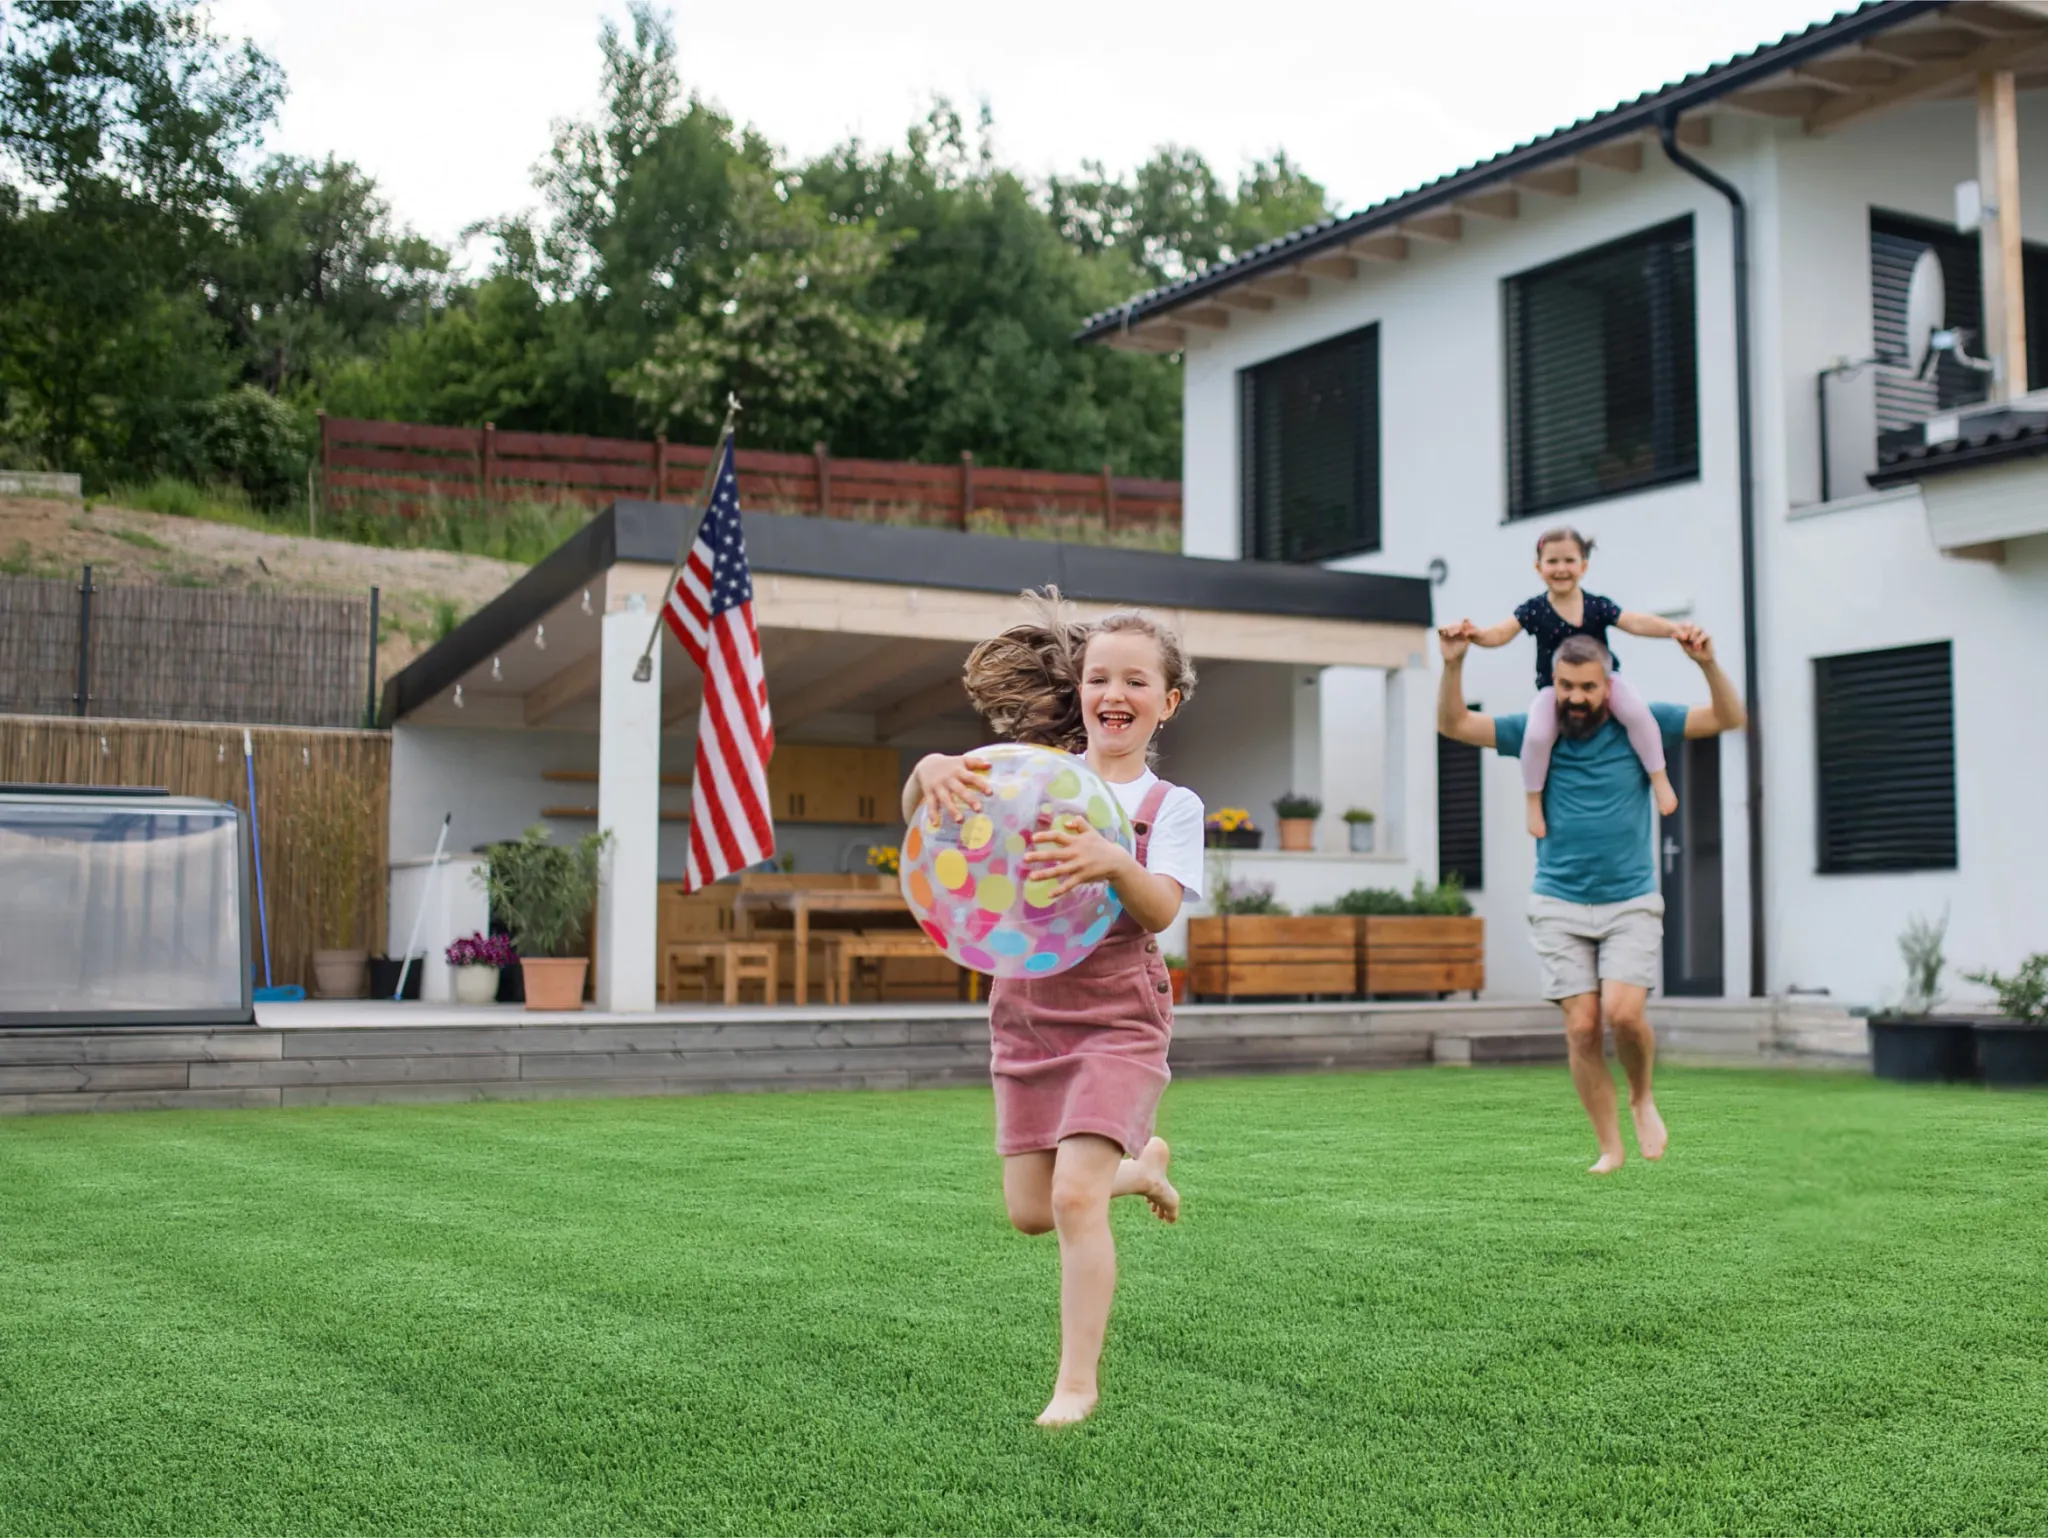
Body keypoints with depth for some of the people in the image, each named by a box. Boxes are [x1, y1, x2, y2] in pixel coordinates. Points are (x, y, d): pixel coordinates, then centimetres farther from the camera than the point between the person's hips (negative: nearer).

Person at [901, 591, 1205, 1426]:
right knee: (1030, 1211, 9)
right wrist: (932, 770, -34)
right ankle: (1138, 1165, 40)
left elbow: (1160, 911, -18)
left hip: (1115, 1019, -3)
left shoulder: (1171, 806, -2)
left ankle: (1077, 1384, 0)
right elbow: (919, 814, -10)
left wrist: (1113, 863, -40)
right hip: (1025, 1014, 3)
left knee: (1074, 1195, -16)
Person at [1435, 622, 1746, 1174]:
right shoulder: (1535, 732, 2)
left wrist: (1707, 664, -20)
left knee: (1623, 1014, -18)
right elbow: (1454, 725, -1)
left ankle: (1642, 1097, 13)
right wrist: (1453, 664, -18)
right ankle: (1609, 1147, 9)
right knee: (1581, 1028, -5)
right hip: (1560, 907, 1)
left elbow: (1729, 718, -2)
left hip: (1631, 904, -1)